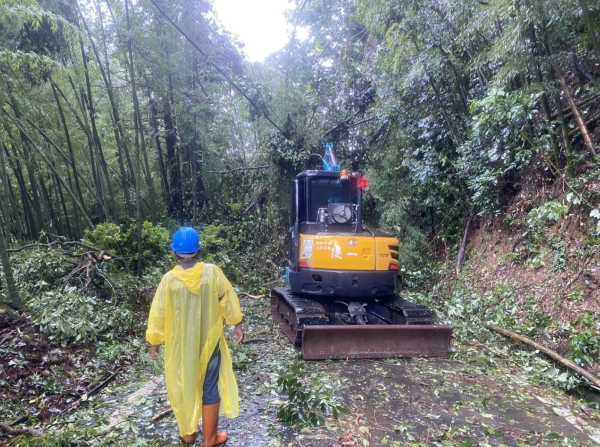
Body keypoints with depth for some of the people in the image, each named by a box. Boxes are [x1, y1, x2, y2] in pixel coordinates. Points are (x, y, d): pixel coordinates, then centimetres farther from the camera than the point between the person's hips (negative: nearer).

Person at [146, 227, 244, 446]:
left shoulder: (169, 279, -14)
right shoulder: (212, 272, -15)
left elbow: (158, 313, -7)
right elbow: (228, 300, -5)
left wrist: (154, 340, 8)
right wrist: (237, 324, 10)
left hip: (179, 345, 1)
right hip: (208, 342, -1)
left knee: (183, 387, 20)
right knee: (211, 389, 13)